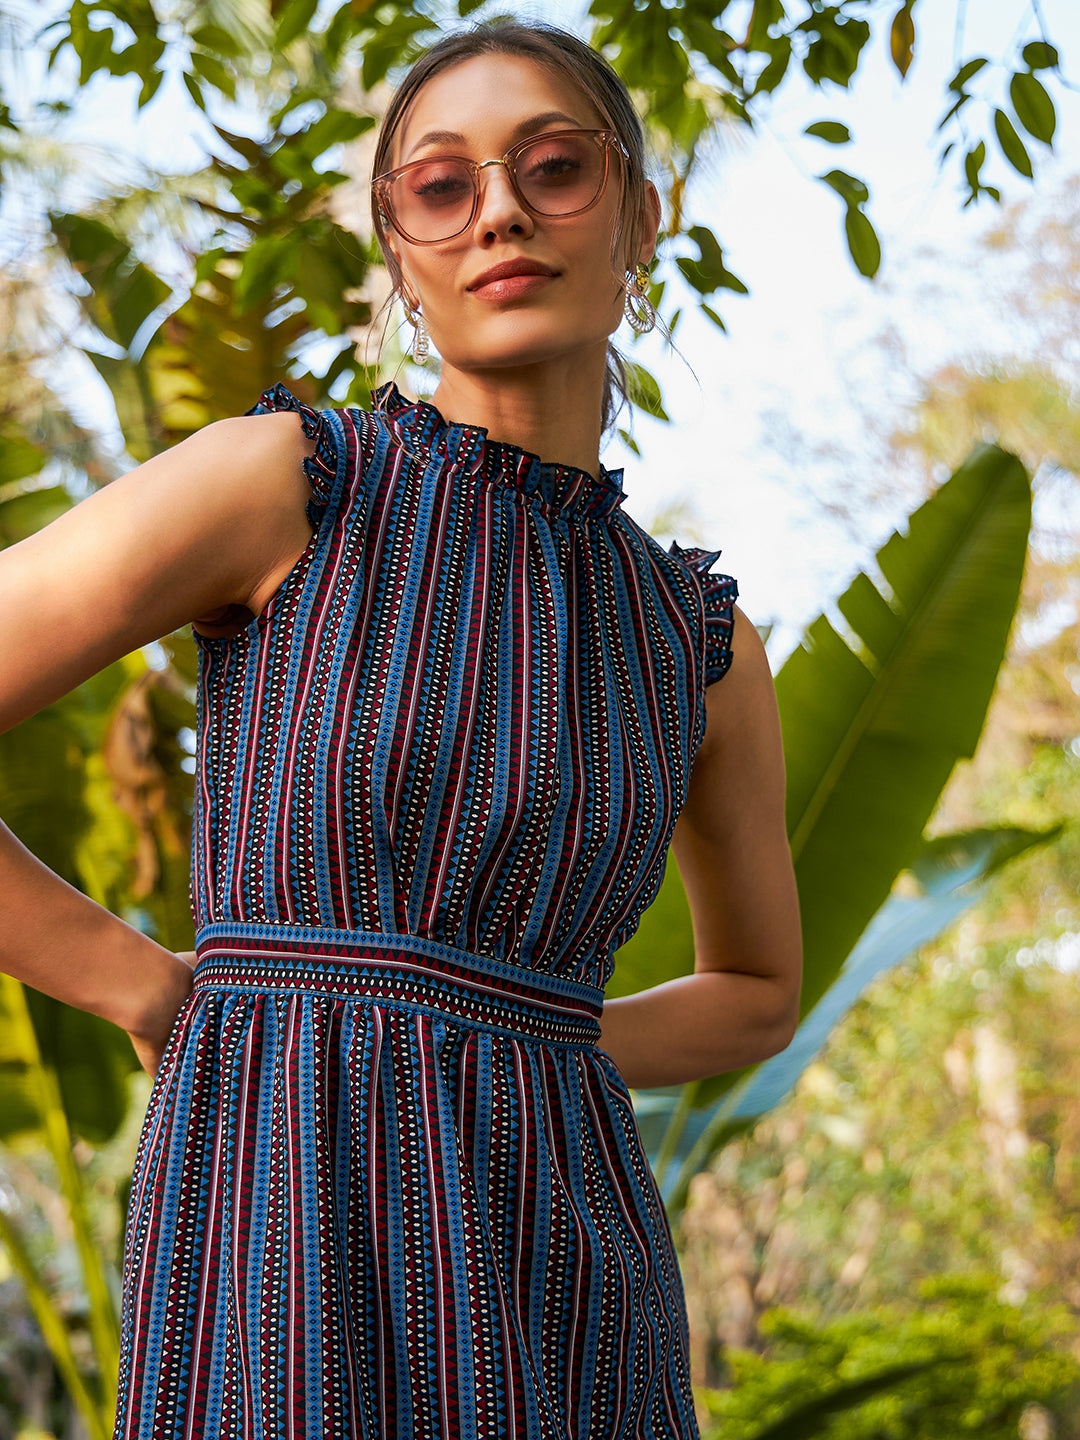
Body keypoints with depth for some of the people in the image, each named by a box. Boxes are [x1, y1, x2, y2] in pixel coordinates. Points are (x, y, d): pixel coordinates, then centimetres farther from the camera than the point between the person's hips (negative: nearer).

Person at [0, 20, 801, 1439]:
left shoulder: (698, 638, 12)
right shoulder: (278, 480, 0)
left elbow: (760, 992, 27)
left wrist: (520, 1050, 8)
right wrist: (160, 999, 1)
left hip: (568, 1298, 5)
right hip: (289, 1258, -4)